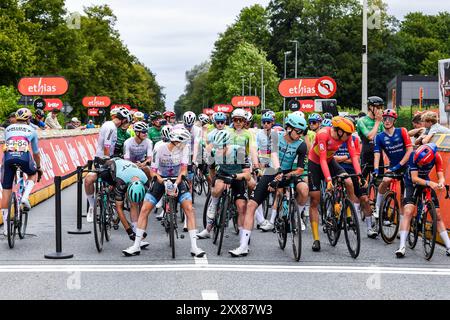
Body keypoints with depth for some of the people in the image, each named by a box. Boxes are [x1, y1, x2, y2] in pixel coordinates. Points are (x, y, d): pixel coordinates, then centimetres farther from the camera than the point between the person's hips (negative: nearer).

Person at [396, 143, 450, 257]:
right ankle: (402, 247, -22)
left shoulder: (437, 157, -23)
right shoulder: (414, 156, -30)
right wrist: (429, 183, -47)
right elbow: (414, 178, -31)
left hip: (426, 183, 3)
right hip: (411, 183, -3)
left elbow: (441, 176, -20)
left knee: (437, 214, 0)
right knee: (408, 212, -20)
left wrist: (440, 183, -43)